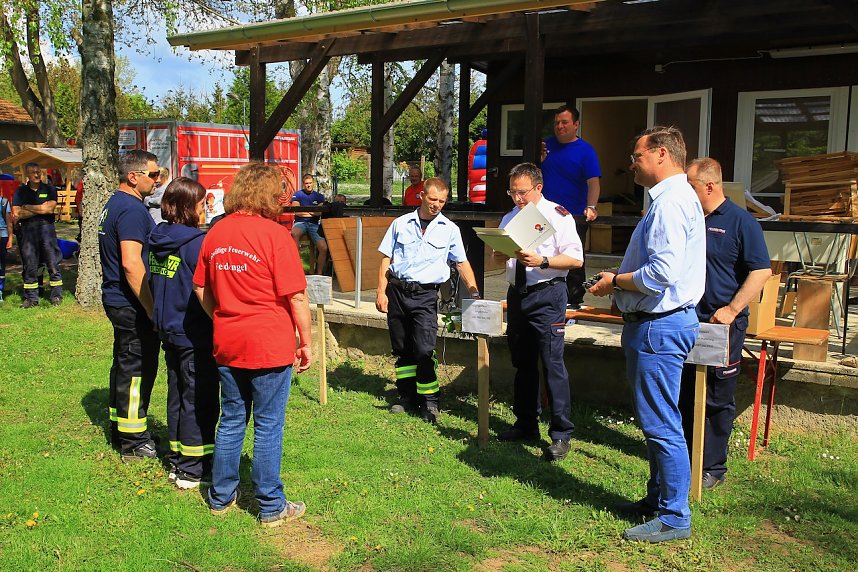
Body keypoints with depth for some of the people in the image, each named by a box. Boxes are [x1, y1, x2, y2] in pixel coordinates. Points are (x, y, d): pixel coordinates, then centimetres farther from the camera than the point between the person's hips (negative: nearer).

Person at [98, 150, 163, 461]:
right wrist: (152, 308, -23)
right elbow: (131, 263, -27)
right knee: (137, 369, -1)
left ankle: (120, 429, 31)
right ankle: (133, 442, 9)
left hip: (116, 299, 10)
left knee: (124, 365, 19)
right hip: (132, 305, -10)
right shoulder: (132, 209, -19)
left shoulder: (113, 204, 14)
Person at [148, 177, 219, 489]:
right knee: (199, 400, 2)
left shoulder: (157, 239, 5)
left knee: (177, 396, 18)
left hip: (168, 331, 8)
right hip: (195, 335, -8)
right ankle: (192, 469, 10)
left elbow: (152, 282, 14)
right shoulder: (197, 242, -19)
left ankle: (177, 461, 28)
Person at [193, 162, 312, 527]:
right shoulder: (274, 235, -14)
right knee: (268, 426, 5)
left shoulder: (216, 233, 4)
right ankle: (271, 507, 16)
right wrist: (306, 343, -4)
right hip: (270, 346, -5)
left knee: (231, 419, 18)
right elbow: (296, 297, -14)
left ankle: (221, 496, 30)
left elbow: (201, 288, 11)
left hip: (227, 345, 6)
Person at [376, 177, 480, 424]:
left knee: (424, 350, -13)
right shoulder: (401, 224, 7)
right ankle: (407, 398, 21)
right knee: (402, 349, 9)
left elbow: (462, 263, 10)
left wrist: (475, 293, 0)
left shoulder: (450, 229, 6)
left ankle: (429, 402, 0)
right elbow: (386, 258, 9)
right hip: (397, 290, 2)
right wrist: (381, 291, 2)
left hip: (425, 294, -2)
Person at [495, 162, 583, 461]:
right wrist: (500, 255, -6)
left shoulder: (557, 215, -6)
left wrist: (541, 261, -24)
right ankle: (526, 425, 28)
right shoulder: (509, 218, 15)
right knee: (522, 363, 14)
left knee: (552, 363, -10)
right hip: (516, 294, 7)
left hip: (547, 294, -7)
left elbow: (575, 258, -12)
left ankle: (561, 435, -2)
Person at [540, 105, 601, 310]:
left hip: (574, 216, -5)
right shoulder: (548, 144, 9)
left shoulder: (585, 151, -6)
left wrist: (590, 208, -33)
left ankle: (574, 302, 10)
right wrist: (539, 160, -6)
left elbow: (593, 182, -16)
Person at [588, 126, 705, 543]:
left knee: (661, 426, -2)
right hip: (659, 323, 11)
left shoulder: (671, 202, -18)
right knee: (656, 422, 19)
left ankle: (674, 518, 9)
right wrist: (622, 279, 12)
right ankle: (659, 499, 32)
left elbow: (663, 272, -27)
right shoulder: (676, 197, 16)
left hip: (659, 327, -11)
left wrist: (616, 282, -13)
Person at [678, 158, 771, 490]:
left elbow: (762, 270, -12)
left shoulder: (740, 221, -8)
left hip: (723, 325, -6)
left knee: (718, 400, 4)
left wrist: (732, 309, -17)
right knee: (685, 394, 12)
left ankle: (713, 468, 15)